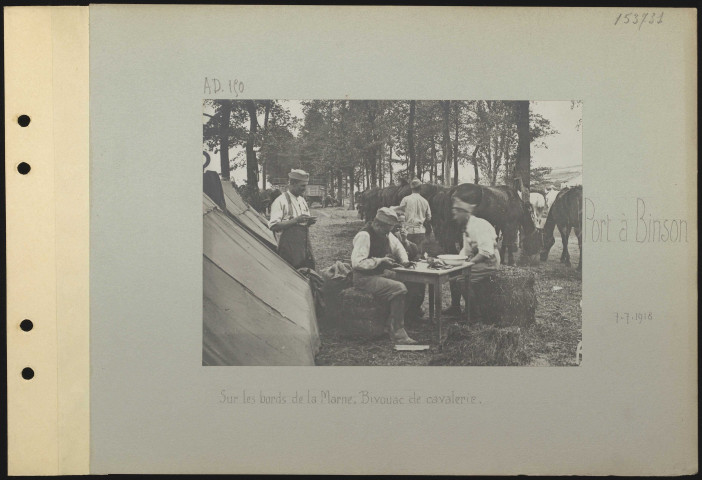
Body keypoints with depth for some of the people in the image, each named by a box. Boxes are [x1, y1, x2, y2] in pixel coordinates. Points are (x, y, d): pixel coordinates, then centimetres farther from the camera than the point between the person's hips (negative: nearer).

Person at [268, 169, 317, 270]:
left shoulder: (302, 200, 16)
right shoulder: (280, 202, -8)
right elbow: (273, 226, -17)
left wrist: (309, 222, 1)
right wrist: (296, 220, -21)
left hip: (305, 246, 7)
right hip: (289, 249, -7)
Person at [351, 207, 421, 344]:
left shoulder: (386, 234, 7)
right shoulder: (364, 235, -20)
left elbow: (397, 246, 25)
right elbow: (357, 263, -25)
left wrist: (404, 260, 5)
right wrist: (380, 260, -23)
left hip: (381, 273, 9)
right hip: (364, 278, -9)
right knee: (399, 289, -28)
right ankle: (397, 333, -17)